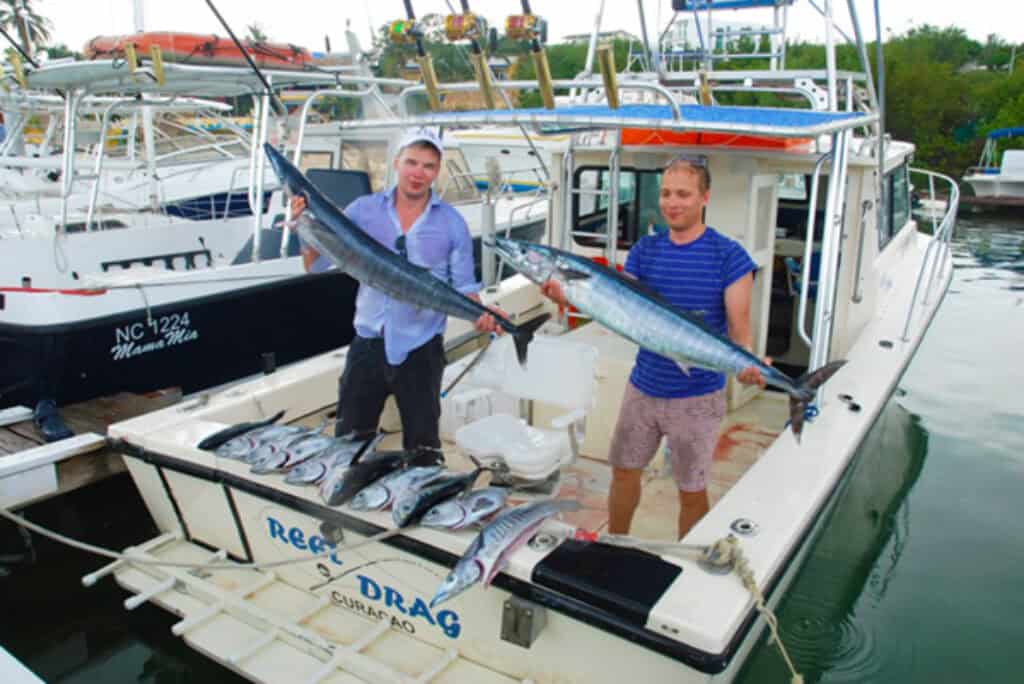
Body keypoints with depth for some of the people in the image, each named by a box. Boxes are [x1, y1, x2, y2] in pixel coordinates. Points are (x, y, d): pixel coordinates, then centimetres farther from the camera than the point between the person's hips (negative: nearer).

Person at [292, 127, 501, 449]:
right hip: (367, 342, 2)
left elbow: (463, 286, 0)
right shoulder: (364, 209, -2)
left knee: (422, 444, 12)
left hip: (421, 349, -1)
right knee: (349, 440, 15)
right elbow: (316, 264, 0)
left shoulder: (452, 222, -3)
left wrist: (480, 314, -20)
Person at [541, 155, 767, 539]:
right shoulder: (644, 250, 1)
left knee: (691, 489, 9)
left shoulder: (729, 256, -11)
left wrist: (749, 363, -35)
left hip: (697, 396, -4)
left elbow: (739, 327, -14)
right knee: (623, 471, 18)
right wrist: (569, 298, -20)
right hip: (643, 387, 5)